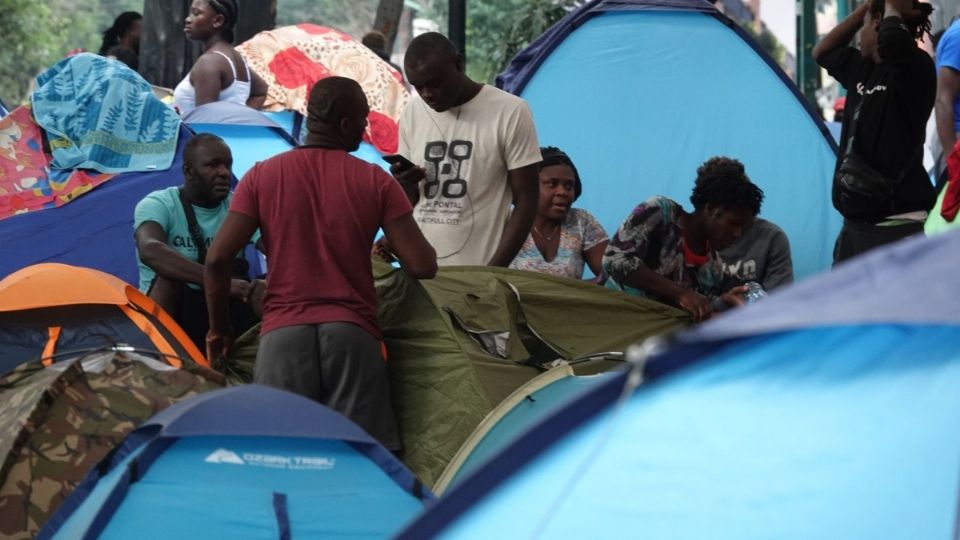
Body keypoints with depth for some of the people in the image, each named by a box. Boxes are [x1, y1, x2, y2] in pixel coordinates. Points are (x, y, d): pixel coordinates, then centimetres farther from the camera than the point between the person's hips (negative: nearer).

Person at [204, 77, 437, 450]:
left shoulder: (262, 176, 6)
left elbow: (217, 259, 0)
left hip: (283, 333, 1)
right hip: (353, 335, -1)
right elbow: (422, 265, 0)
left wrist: (219, 328, 14)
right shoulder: (376, 182, 4)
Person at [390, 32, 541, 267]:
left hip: (479, 272, -4)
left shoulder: (509, 113, -4)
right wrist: (405, 184, -4)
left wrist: (493, 272, -10)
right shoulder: (413, 113, 10)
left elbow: (526, 202, -2)